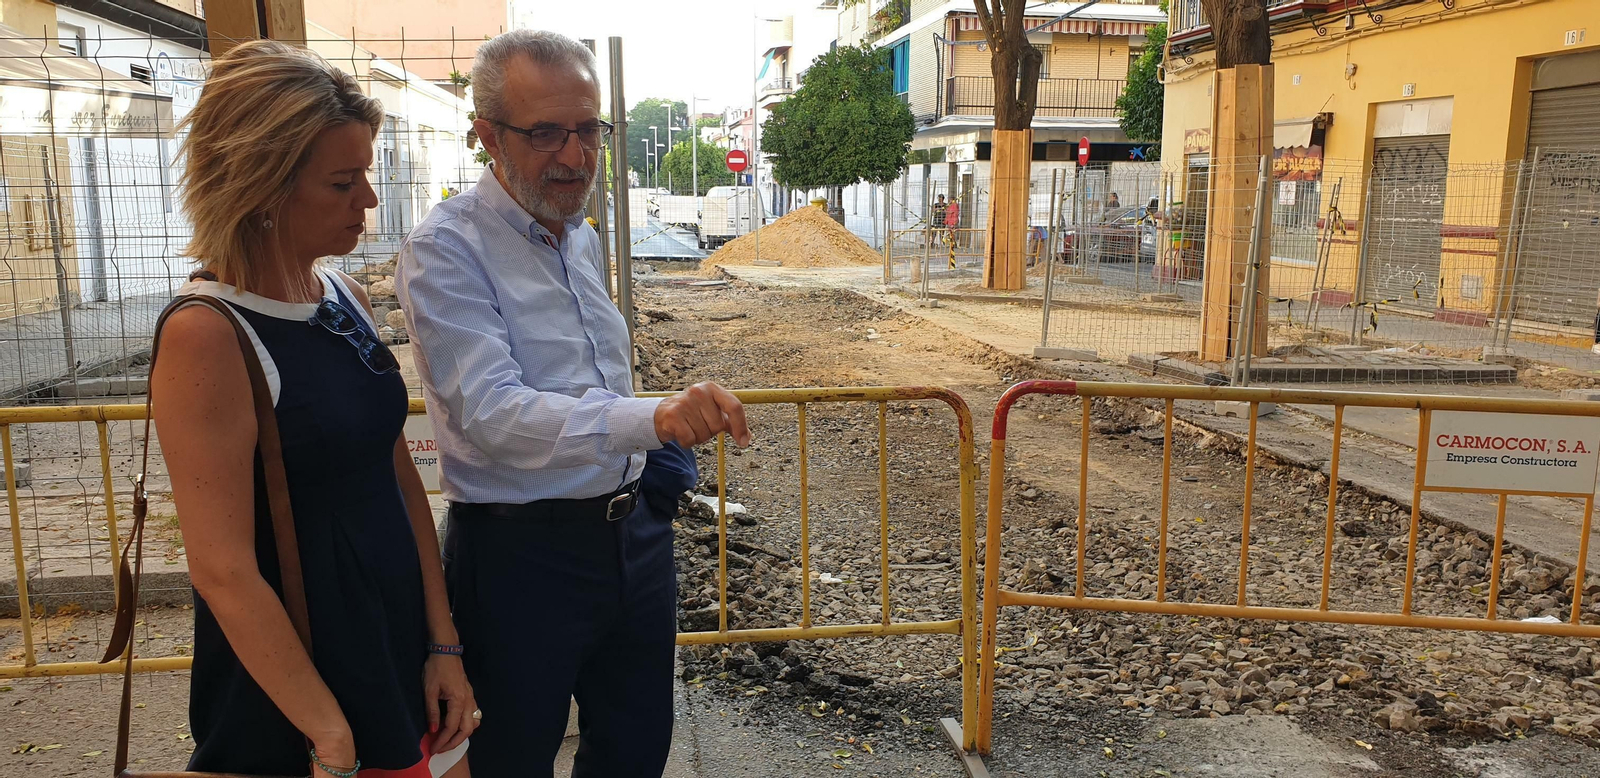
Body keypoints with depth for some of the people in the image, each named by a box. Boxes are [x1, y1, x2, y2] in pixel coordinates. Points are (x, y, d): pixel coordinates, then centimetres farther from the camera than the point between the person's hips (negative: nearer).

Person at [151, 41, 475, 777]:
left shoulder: (346, 299, 2)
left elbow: (399, 479, 4)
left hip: (402, 647, 7)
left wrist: (443, 642, 3)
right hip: (295, 672, -6)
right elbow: (223, 570, -20)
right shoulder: (206, 336, -19)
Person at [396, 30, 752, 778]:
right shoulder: (445, 250, -16)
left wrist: (658, 459, 11)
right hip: (520, 553, -7)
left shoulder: (583, 238, 9)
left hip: (632, 534, 7)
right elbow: (491, 411, -29)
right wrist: (655, 417, -42)